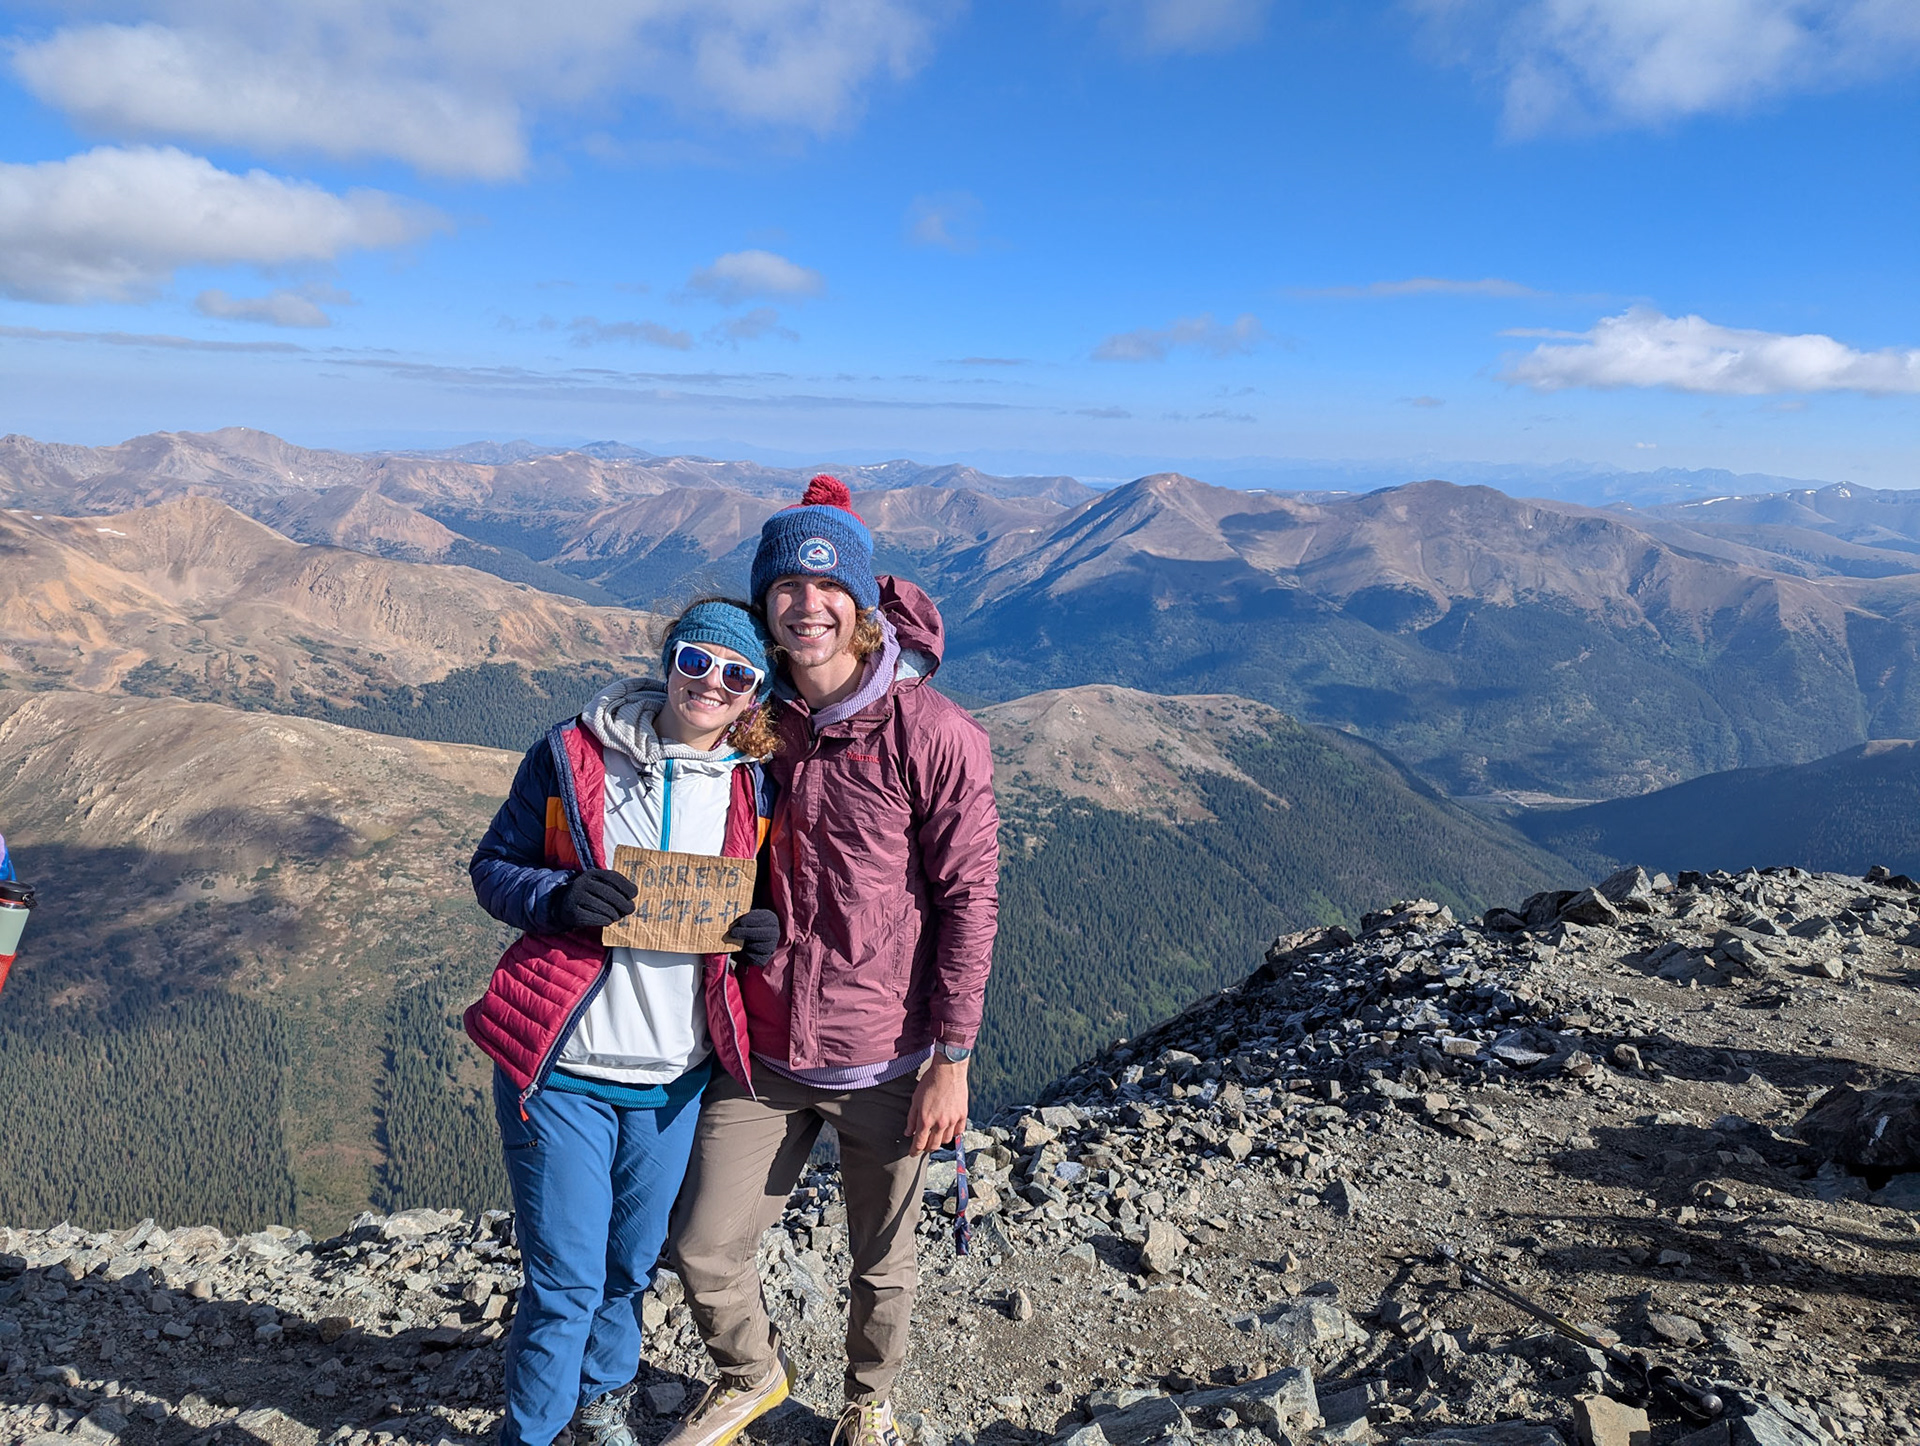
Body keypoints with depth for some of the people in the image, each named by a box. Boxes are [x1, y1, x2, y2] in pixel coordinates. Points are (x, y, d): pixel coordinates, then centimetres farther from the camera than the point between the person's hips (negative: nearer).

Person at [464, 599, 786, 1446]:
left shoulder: (753, 788, 2)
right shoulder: (572, 755, -6)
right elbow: (493, 867, -1)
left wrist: (760, 933, -10)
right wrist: (557, 896, -22)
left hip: (676, 1075, 3)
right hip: (560, 1065, -3)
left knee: (632, 1263, 20)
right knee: (565, 1277, 2)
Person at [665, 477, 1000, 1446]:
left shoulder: (933, 735, -14)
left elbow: (969, 898, -11)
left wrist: (952, 1058, -11)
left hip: (885, 1063, -3)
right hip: (764, 1055, 4)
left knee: (881, 1262, 16)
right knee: (701, 1248, 10)